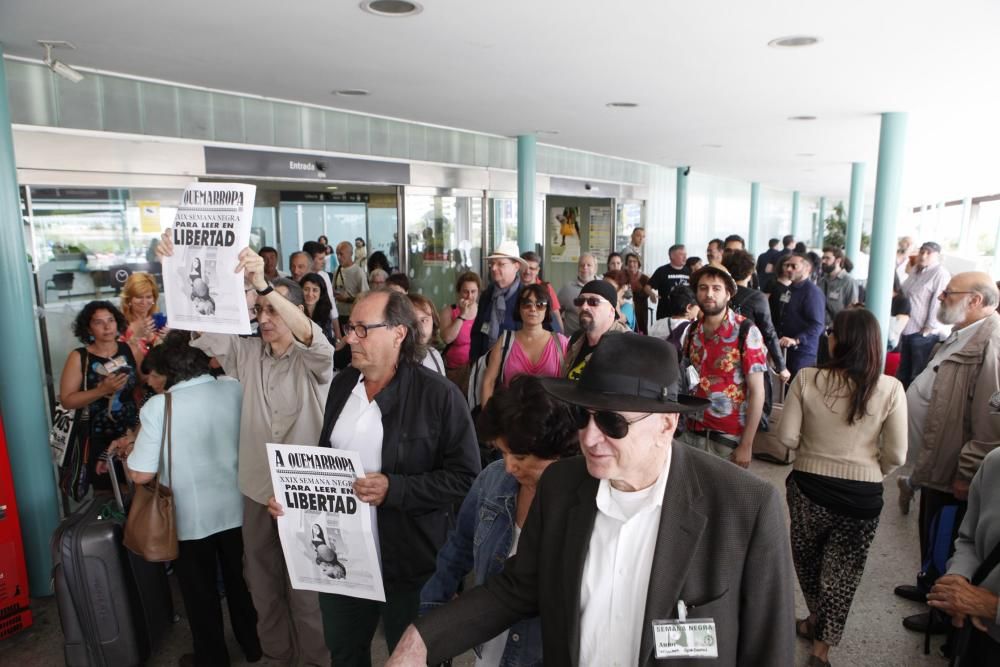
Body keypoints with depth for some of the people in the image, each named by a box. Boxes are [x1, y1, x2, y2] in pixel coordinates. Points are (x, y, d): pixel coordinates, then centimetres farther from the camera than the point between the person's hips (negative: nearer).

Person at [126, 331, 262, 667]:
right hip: (236, 508, 3)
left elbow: (141, 474, -16)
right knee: (240, 580, 23)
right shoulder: (237, 390, -10)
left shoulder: (159, 406, -19)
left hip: (191, 516, -3)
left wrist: (130, 449, 3)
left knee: (200, 592, 18)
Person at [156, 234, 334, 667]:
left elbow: (311, 336, -34)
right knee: (262, 579, 20)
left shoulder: (313, 360, -11)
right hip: (256, 487, 5)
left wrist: (264, 285, -48)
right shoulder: (247, 352, 5)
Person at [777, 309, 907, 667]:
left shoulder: (807, 379, -15)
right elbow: (896, 455, -9)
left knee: (807, 558, 26)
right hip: (863, 495, 0)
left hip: (810, 487, 0)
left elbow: (786, 436, -10)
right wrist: (870, 471, 11)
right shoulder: (890, 388, -13)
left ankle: (816, 621, 45)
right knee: (843, 571, 18)